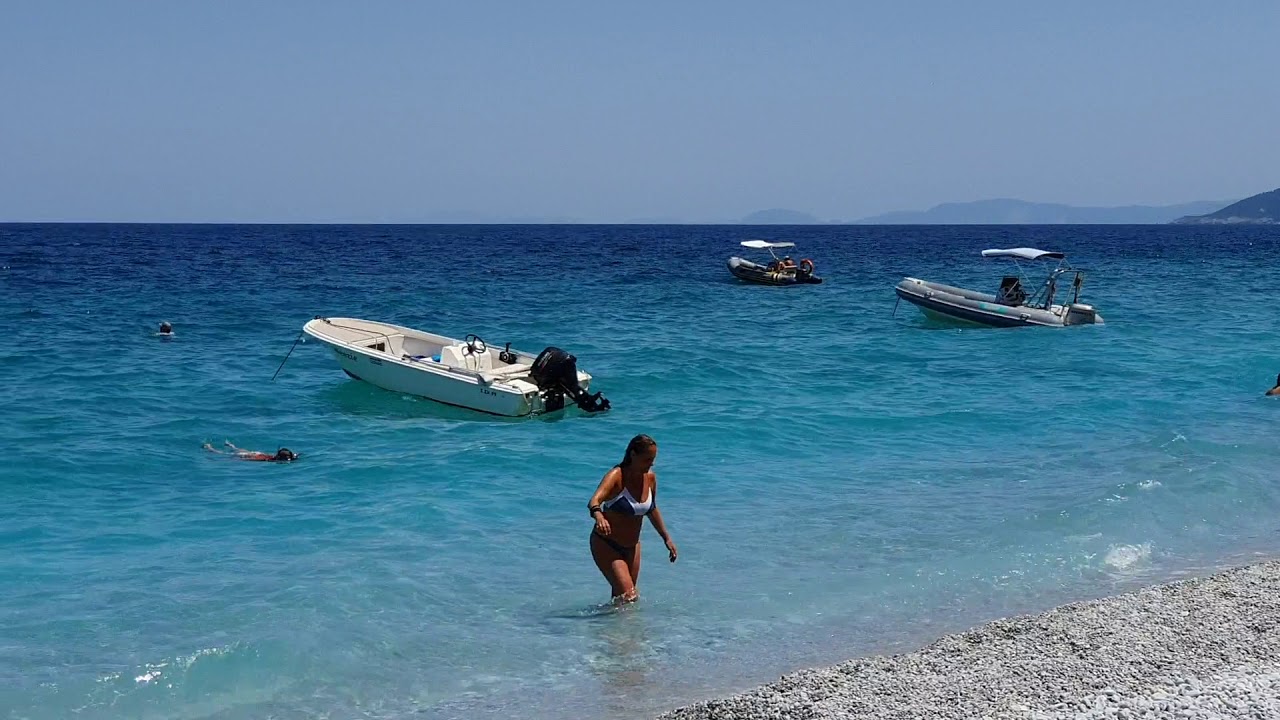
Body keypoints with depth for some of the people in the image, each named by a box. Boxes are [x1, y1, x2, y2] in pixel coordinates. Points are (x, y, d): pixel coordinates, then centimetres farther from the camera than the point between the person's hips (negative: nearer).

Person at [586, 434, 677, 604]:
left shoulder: (650, 478, -1)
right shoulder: (617, 476, -21)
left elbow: (652, 510, 17)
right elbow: (594, 500, -39)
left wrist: (667, 538, 21)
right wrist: (599, 517, -61)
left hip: (632, 547, 7)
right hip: (606, 544, -7)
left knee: (621, 597, 10)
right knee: (628, 596, -19)